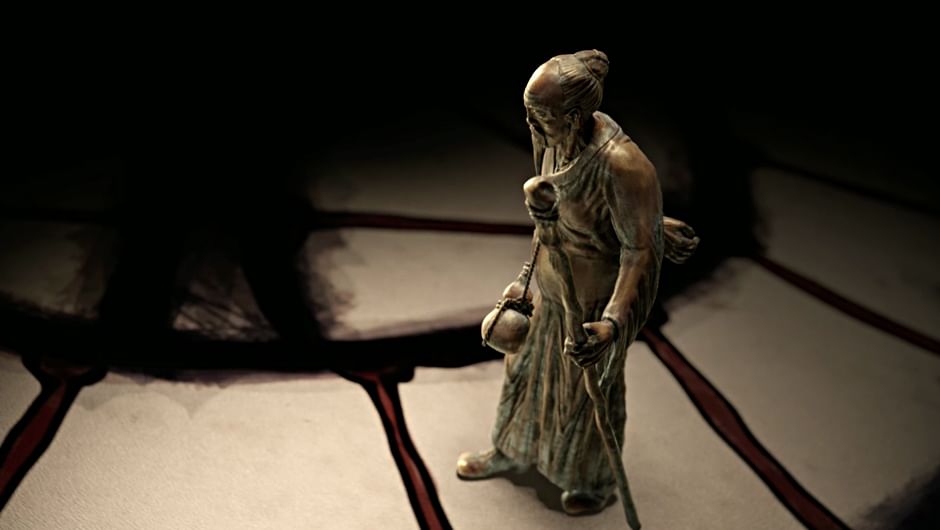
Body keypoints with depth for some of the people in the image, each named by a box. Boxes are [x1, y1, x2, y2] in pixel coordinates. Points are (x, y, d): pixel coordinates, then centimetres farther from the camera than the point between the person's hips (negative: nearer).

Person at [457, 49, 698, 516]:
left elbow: (638, 249, -31)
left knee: (593, 386, 16)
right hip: (554, 281, 7)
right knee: (532, 363, 26)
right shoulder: (552, 136, -14)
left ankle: (599, 481, 46)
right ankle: (511, 452, 54)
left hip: (600, 294, -7)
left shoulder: (623, 166, -35)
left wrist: (613, 323, -40)